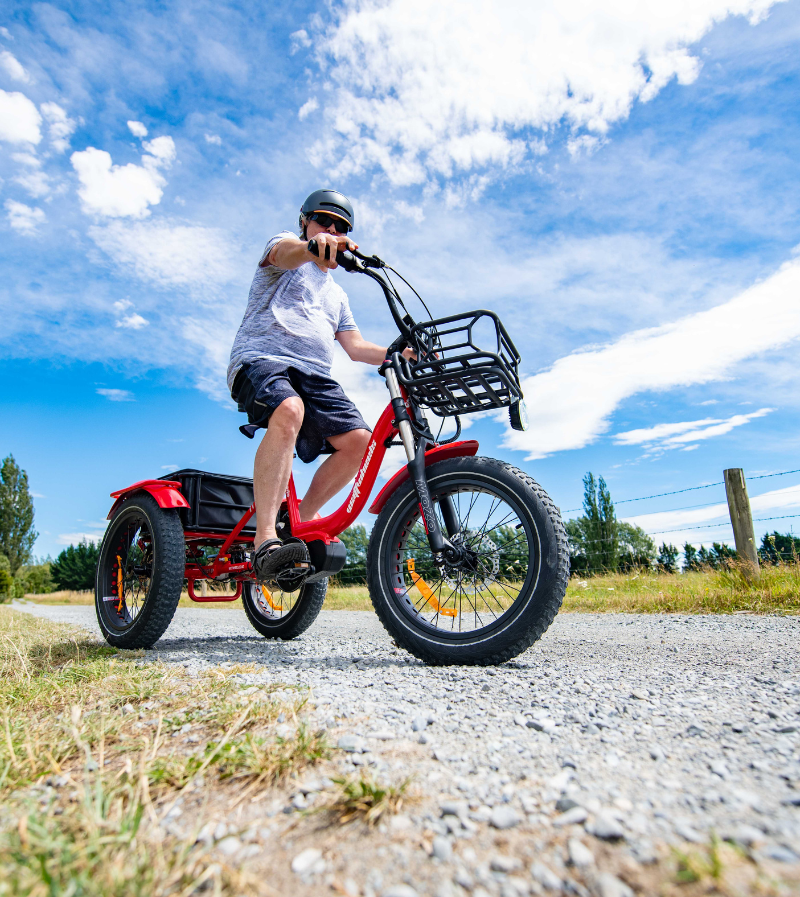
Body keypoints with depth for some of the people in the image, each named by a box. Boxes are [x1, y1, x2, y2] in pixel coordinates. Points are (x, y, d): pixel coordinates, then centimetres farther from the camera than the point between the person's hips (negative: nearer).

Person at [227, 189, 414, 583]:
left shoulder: (336, 293, 34)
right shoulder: (286, 244, 17)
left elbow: (356, 346, 23)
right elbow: (283, 252, -11)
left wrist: (404, 354, 7)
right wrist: (314, 247, -36)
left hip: (315, 374, 6)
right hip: (262, 358, -5)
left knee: (358, 439, -18)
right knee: (289, 411, -38)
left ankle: (303, 520, -2)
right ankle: (265, 538, -37)